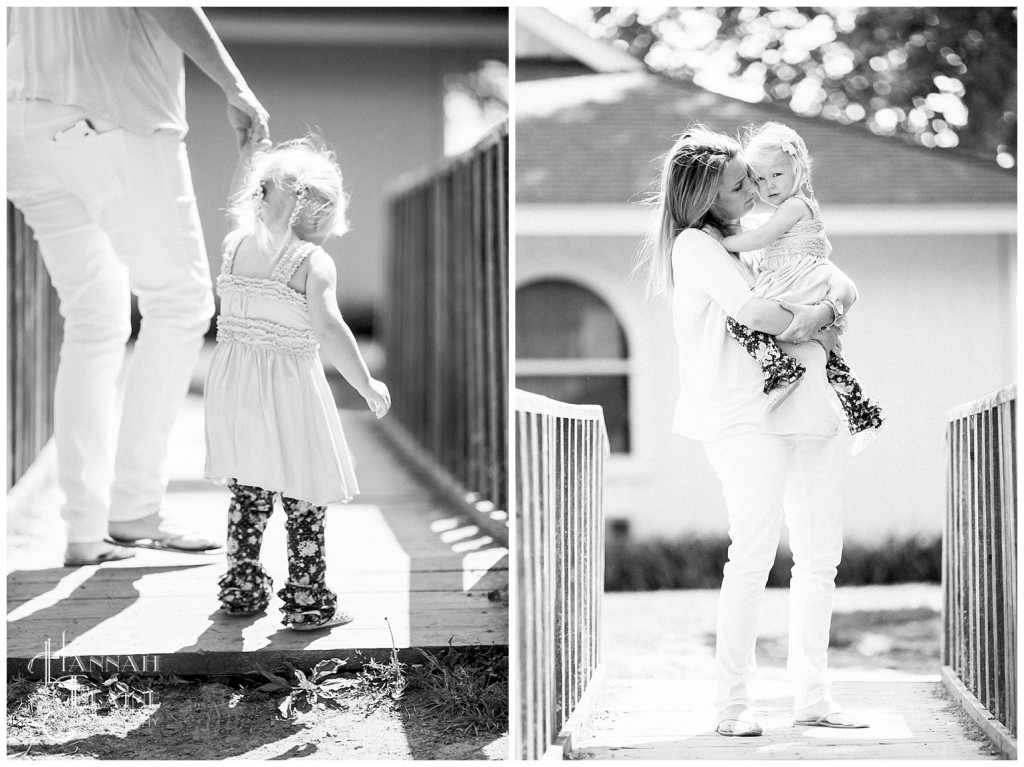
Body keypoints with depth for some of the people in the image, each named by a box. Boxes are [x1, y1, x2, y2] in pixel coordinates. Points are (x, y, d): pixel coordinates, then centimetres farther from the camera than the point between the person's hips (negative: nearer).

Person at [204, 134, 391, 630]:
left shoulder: (234, 248, 0)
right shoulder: (313, 263, -15)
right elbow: (329, 329, -25)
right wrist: (368, 387, -17)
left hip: (234, 383, 5)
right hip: (289, 387, -5)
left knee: (248, 494, 18)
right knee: (304, 500, 6)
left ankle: (242, 590, 26)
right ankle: (308, 604, 10)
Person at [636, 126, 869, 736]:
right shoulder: (695, 244, -2)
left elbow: (845, 286, 19)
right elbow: (754, 313, -16)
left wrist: (827, 305, -3)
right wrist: (813, 327, -1)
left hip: (805, 410, 8)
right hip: (746, 415, -8)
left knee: (822, 552, 6)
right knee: (755, 551, -15)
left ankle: (813, 697, 12)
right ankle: (733, 703, -10)